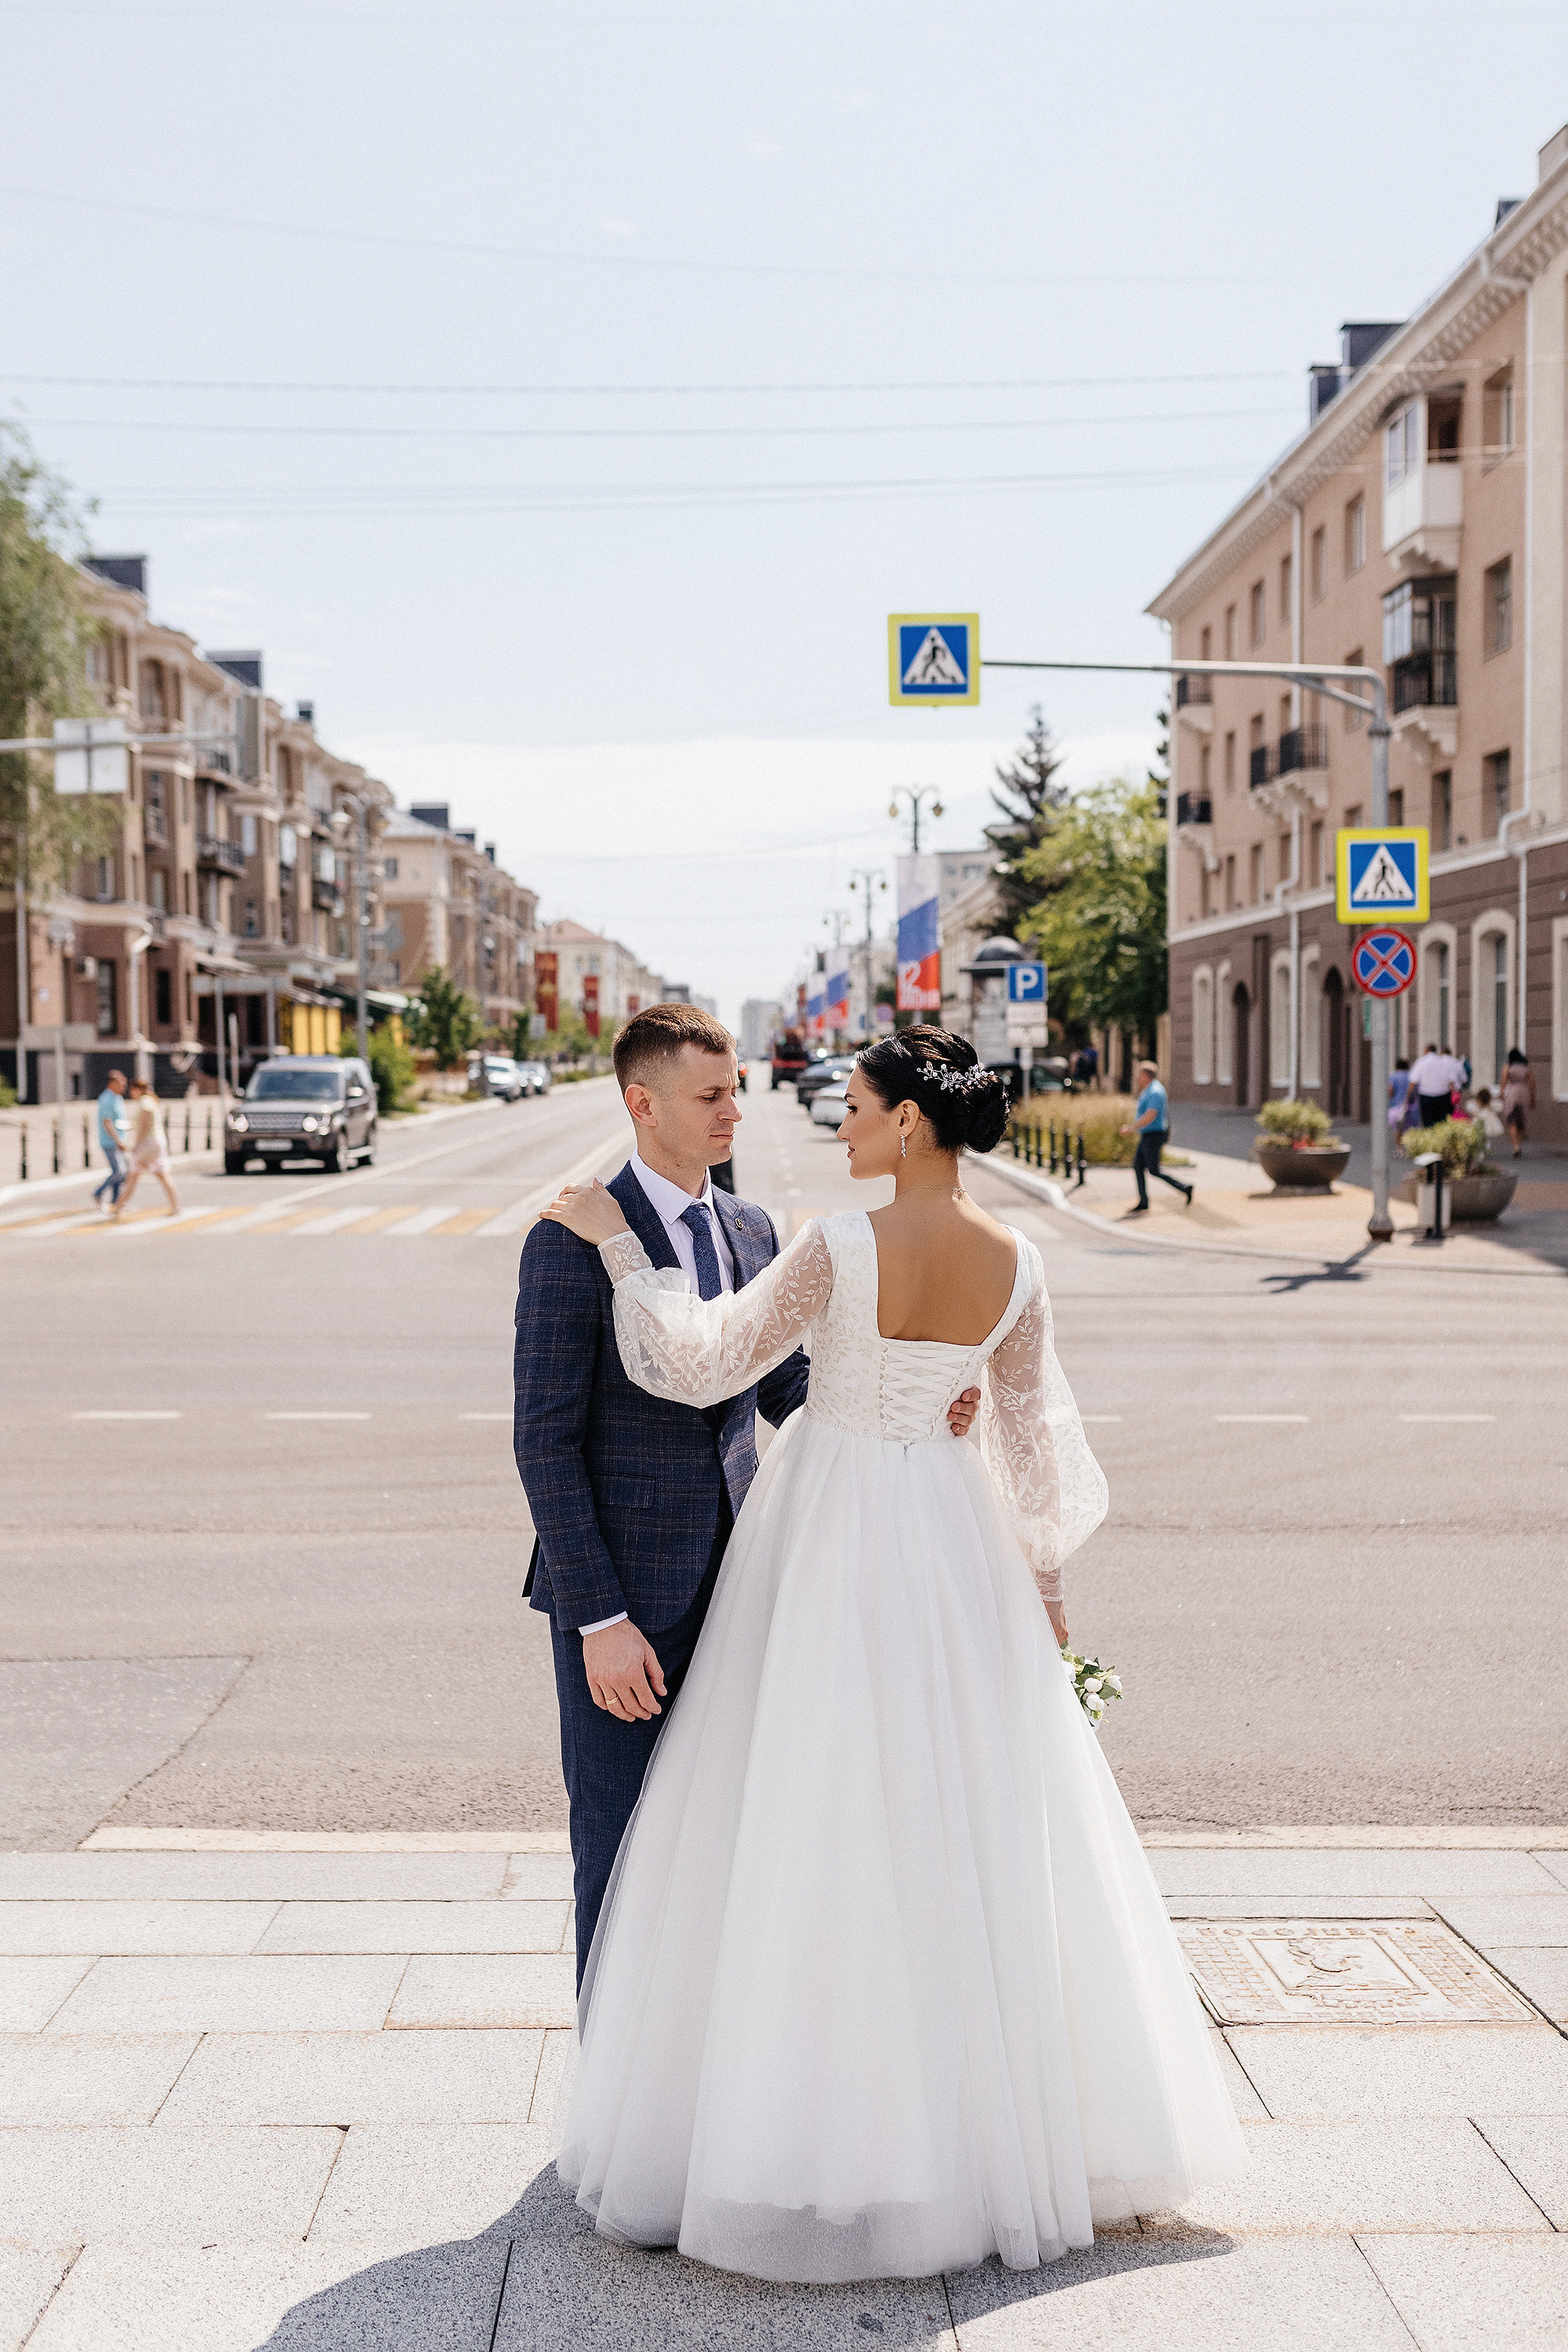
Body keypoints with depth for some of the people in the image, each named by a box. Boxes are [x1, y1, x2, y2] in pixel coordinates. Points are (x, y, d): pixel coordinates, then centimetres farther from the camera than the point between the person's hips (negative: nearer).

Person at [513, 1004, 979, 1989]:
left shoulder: (753, 1230, 7)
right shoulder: (574, 1241, -13)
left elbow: (787, 1387, 15)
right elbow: (546, 1441, -14)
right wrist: (600, 1620, -17)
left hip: (729, 1581, 6)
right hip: (623, 1592, -6)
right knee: (622, 1850, 5)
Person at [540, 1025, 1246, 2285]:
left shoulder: (840, 1248, -19)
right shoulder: (1016, 1263, -4)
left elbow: (702, 1366, -15)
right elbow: (1032, 1440, 2)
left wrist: (615, 1240, -8)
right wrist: (1042, 1577, 13)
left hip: (832, 1540, -4)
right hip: (950, 1540, 5)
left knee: (815, 1827, 4)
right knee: (967, 1829, 16)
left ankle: (811, 2138, 11)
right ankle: (1005, 2118, 27)